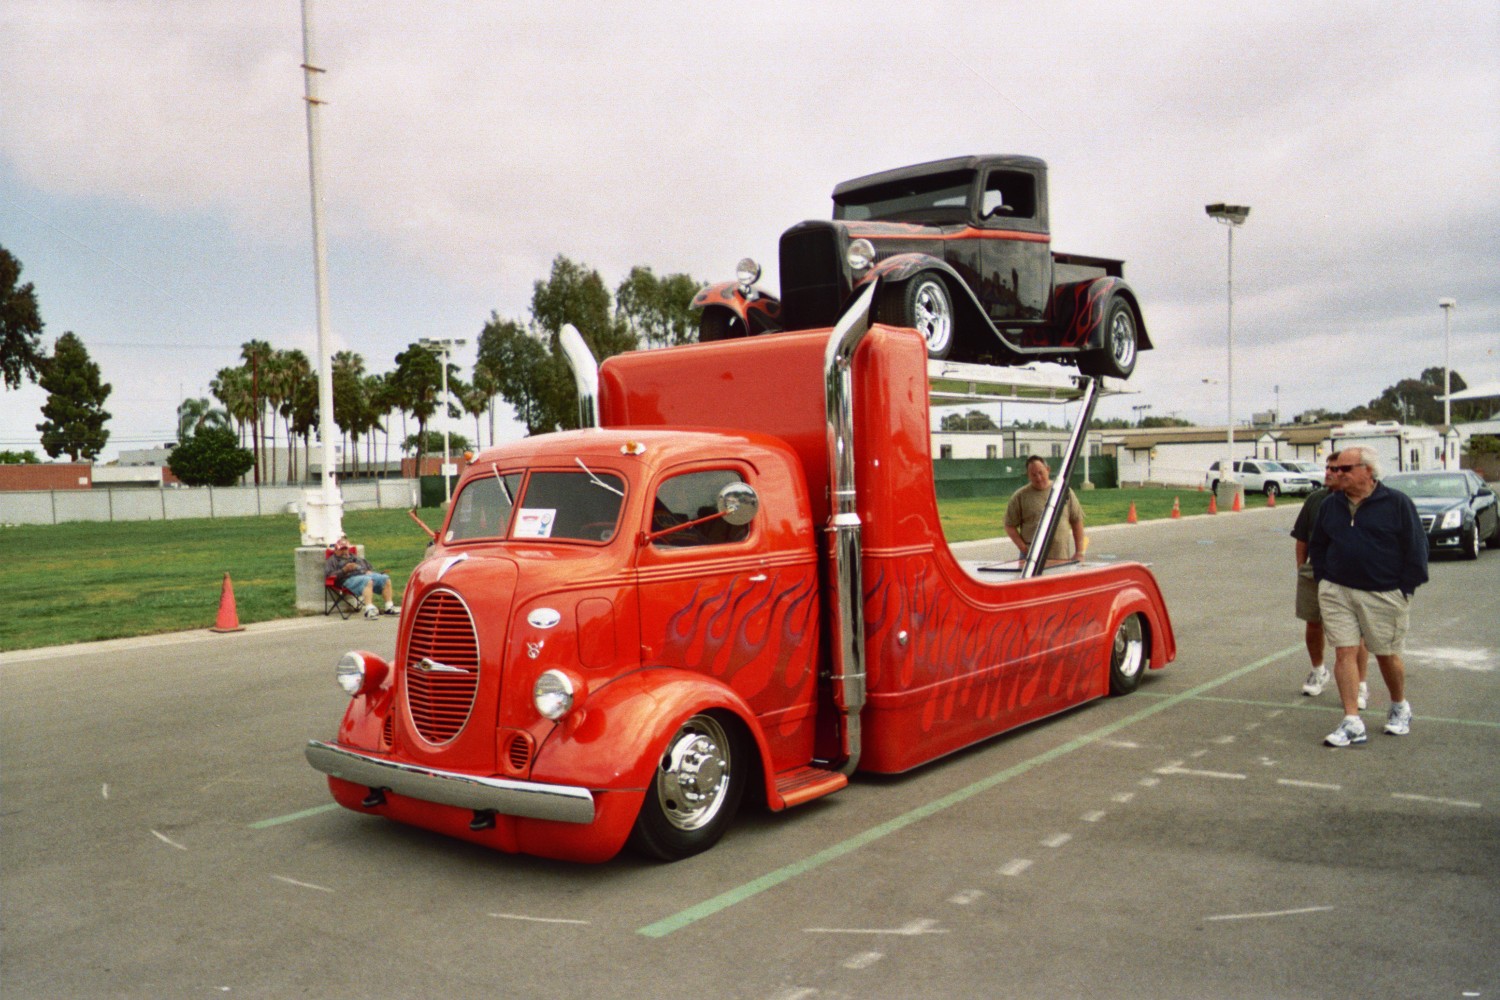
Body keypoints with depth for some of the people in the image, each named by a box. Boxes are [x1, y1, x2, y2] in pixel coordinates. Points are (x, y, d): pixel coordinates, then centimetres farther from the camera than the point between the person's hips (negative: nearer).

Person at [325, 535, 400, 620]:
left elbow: (370, 567, 34)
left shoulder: (356, 557, 34)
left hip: (365, 574, 7)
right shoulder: (332, 560, 16)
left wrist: (369, 571, 10)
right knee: (367, 581, -38)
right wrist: (344, 570, -12)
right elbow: (328, 575, -2)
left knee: (385, 579, -16)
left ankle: (389, 607, -17)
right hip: (349, 578, -7)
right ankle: (369, 609, -52)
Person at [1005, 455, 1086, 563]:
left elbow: (1077, 521, 11)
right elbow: (1010, 526, 4)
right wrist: (1023, 548, -8)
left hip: (1062, 557, 2)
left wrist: (1079, 552, 5)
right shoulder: (1020, 496, 3)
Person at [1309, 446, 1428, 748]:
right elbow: (1317, 546, 18)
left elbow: (1416, 547, -3)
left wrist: (1406, 588, -5)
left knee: (1387, 655, 10)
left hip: (1384, 595, -3)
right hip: (1337, 592, 3)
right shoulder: (1330, 505, 7)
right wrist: (1323, 580, 9)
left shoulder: (1397, 503, -5)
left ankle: (1400, 709, 35)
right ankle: (1352, 723, -4)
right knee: (1344, 653, -5)